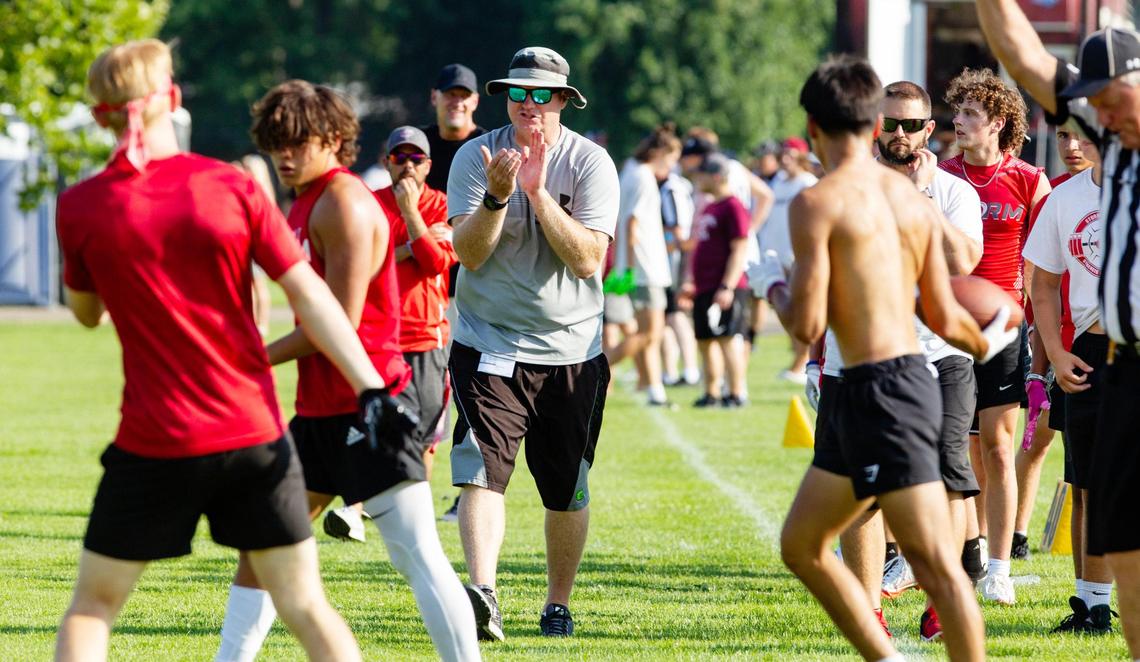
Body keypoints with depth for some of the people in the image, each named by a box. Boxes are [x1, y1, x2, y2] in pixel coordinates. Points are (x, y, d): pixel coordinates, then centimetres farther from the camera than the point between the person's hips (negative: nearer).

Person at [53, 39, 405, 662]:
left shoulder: (79, 207, -5)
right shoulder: (232, 188, -4)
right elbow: (309, 295, -7)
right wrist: (369, 387, -8)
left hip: (153, 447, -1)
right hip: (255, 438, 1)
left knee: (92, 605, 12)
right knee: (305, 606, 8)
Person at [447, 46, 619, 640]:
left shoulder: (590, 163, -4)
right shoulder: (475, 157, -3)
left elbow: (588, 259, -15)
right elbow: (469, 253, -11)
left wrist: (538, 192, -24)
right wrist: (497, 196, -26)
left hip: (571, 351, 1)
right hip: (489, 347, -1)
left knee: (567, 491, 8)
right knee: (482, 468, -20)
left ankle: (558, 603, 25)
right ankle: (482, 593, -33)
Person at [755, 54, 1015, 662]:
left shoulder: (819, 202, -10)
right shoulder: (913, 199, 11)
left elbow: (807, 326, -14)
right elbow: (944, 319, 14)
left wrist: (771, 286, 7)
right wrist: (987, 344, 35)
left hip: (877, 392, -8)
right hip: (912, 378, 8)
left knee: (935, 562, -11)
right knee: (800, 545, 17)